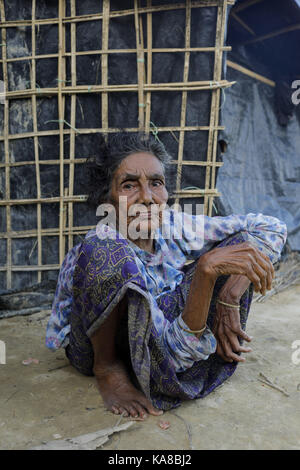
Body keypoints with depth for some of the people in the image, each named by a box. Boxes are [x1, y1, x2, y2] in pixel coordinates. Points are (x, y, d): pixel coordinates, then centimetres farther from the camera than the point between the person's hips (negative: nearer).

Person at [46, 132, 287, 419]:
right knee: (108, 254, -38)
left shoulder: (173, 226, -18)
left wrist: (229, 301, -25)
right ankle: (107, 368, -14)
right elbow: (176, 352, -34)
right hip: (93, 349, -3)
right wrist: (206, 268, -48)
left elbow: (272, 228, -14)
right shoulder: (99, 251, -31)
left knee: (242, 240, -9)